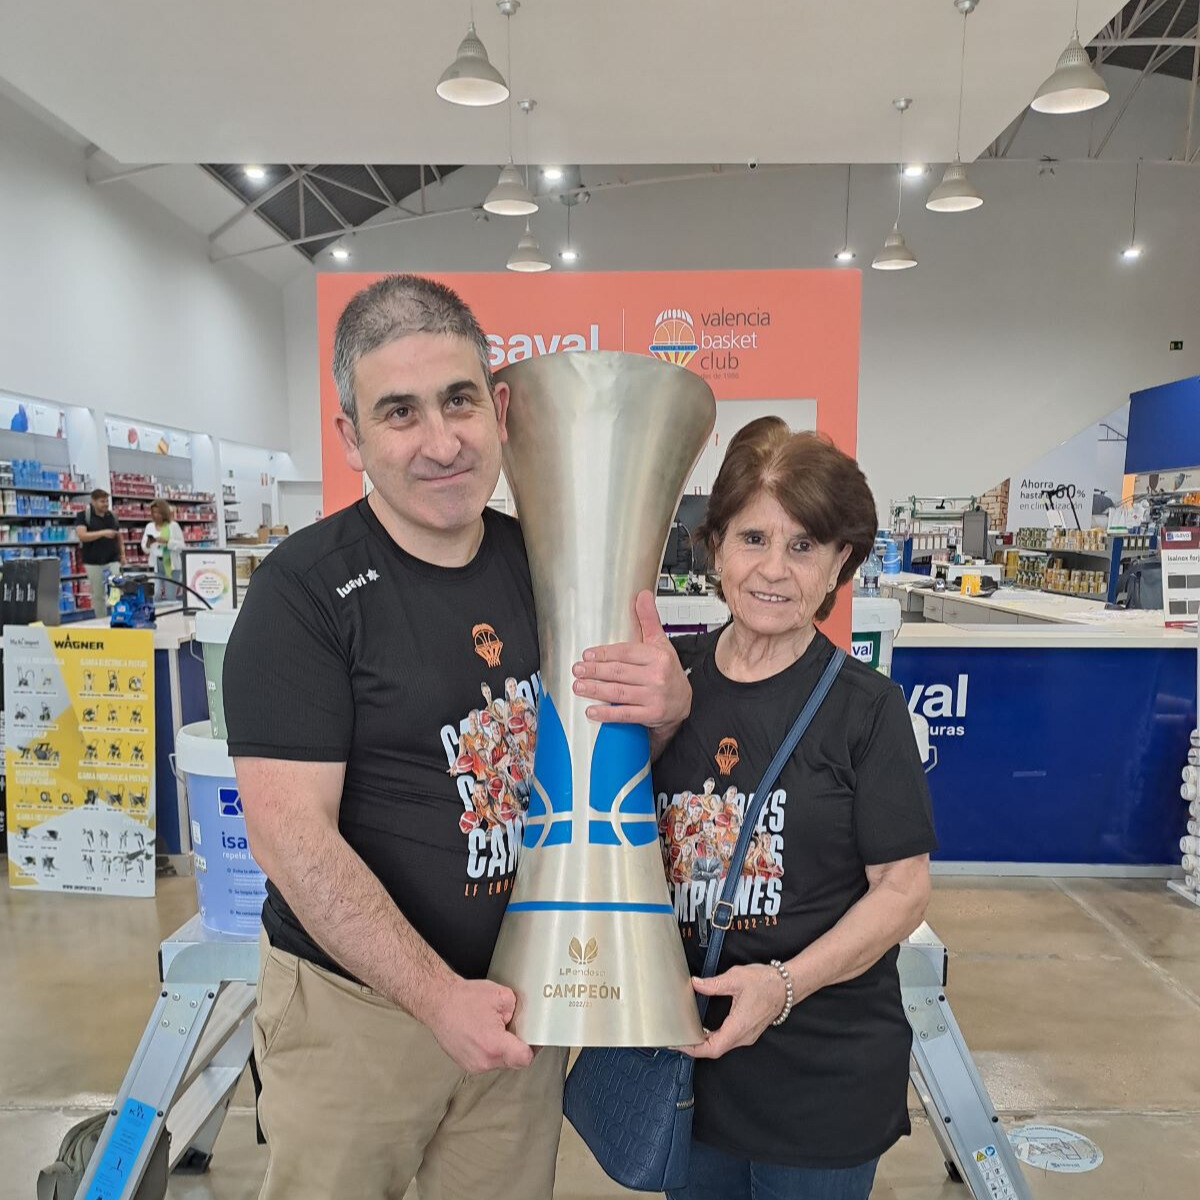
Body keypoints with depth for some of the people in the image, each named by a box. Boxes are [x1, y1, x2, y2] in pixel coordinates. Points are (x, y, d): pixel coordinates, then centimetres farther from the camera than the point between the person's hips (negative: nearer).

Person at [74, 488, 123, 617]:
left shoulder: (111, 515, 7)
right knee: (98, 595, 7)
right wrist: (103, 533, -28)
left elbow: (119, 537, 17)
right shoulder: (84, 516, -5)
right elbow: (82, 536, -19)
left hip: (112, 560, 2)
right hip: (93, 562, -2)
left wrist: (122, 554, 8)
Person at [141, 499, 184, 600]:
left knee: (170, 596, -4)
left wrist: (167, 541, -17)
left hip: (171, 565, -3)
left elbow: (181, 546, -4)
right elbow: (145, 549, 12)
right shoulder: (149, 526, 12)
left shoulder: (173, 525, 2)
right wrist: (148, 544, -9)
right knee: (157, 595, -5)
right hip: (156, 565, 3)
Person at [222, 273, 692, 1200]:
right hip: (356, 1005, -4)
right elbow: (291, 832, -18)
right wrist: (438, 996, -19)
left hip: (522, 998, 5)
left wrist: (669, 707, -13)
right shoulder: (305, 591, -17)